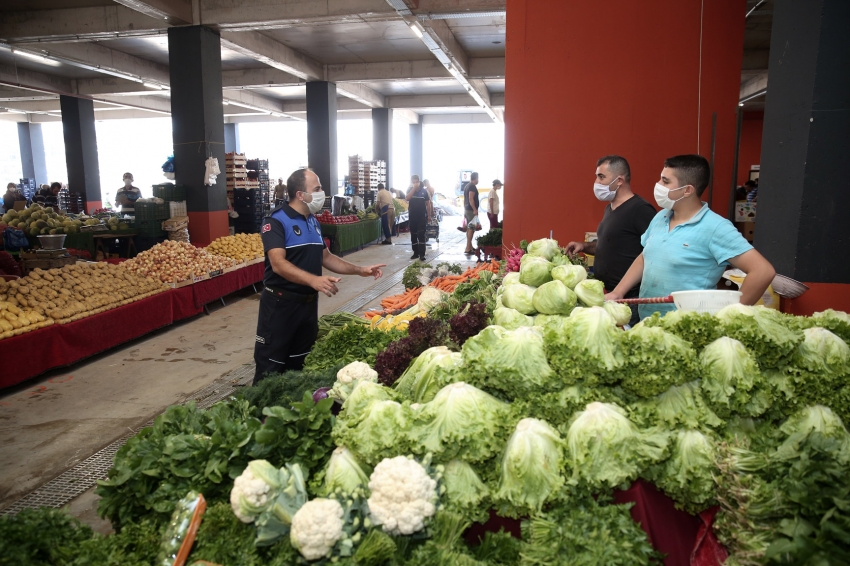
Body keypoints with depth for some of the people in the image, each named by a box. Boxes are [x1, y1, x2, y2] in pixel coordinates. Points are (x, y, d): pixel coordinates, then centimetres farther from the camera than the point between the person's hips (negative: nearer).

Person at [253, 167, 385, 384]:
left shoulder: (313, 222, 10)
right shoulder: (276, 221, -15)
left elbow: (325, 257, 20)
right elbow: (278, 264, -27)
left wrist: (359, 270, 10)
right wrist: (313, 280, -42)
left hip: (308, 302, 8)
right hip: (280, 303, -7)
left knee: (300, 364, 17)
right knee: (271, 367, 1)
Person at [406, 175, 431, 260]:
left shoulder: (424, 191, -1)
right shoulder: (410, 190, 3)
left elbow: (428, 204, 4)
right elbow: (407, 198, -17)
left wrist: (429, 215, 1)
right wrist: (414, 188, -19)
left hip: (422, 216, -2)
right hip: (412, 216, 3)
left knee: (421, 235, -8)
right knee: (413, 235, 7)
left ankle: (422, 254, -9)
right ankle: (416, 253, 17)